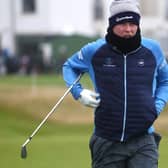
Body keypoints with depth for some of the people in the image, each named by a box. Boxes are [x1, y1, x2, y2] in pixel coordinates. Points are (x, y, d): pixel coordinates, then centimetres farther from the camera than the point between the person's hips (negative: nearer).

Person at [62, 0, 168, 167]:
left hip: (143, 142, 0)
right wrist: (78, 92, 1)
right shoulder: (94, 50, -1)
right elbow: (69, 66, 19)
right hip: (107, 142, 0)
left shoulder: (153, 49, 3)